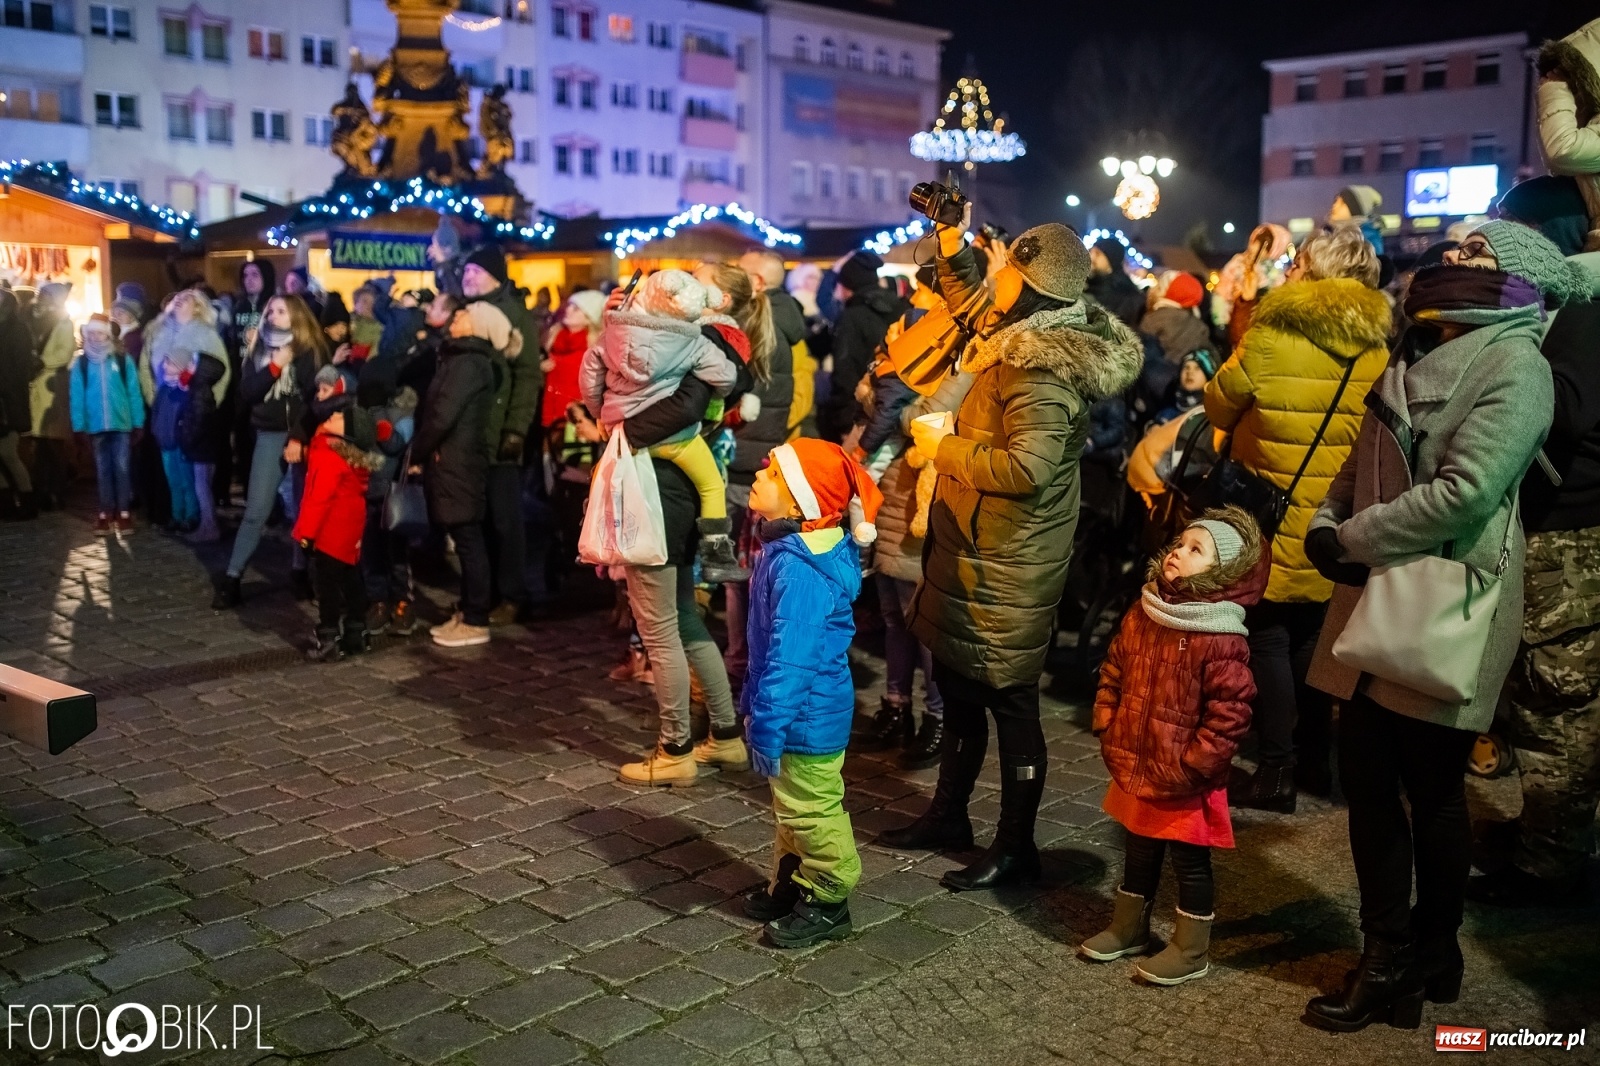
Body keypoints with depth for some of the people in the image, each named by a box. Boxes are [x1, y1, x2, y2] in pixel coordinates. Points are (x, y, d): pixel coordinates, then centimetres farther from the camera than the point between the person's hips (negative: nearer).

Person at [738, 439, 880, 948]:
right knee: (790, 805, 23)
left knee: (811, 810, 7)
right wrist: (755, 707, 21)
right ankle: (791, 885, 40)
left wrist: (766, 727, -26)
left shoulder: (801, 571, -30)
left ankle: (827, 903, 24)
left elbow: (791, 658, -30)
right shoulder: (790, 550, 3)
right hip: (804, 710, 10)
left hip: (808, 715, -10)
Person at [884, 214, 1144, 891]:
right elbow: (971, 304, 29)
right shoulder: (1021, 340, 8)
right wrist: (952, 243, 18)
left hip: (1006, 568, -10)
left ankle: (1015, 846, 17)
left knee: (1009, 700, 2)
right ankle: (948, 815, 37)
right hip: (972, 553, 10)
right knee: (958, 687, 21)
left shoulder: (1042, 371, -23)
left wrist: (944, 447, -20)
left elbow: (1026, 467, -33)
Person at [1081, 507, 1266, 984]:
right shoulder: (1141, 616, -1)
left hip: (1184, 782, -6)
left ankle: (1191, 951, 26)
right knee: (1139, 852, 23)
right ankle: (1127, 929, 41)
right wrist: (1108, 731, 5)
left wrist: (1191, 766, -18)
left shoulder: (1221, 641, -21)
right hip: (1134, 768, 7)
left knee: (1189, 861, 10)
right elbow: (1113, 674, 10)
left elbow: (1229, 715, -21)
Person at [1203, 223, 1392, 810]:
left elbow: (1218, 407, -2)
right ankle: (1315, 760, 27)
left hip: (1276, 516, -5)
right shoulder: (1376, 351, -1)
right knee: (1313, 638, 18)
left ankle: (1277, 770, 6)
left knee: (1268, 639, 5)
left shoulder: (1270, 340, -16)